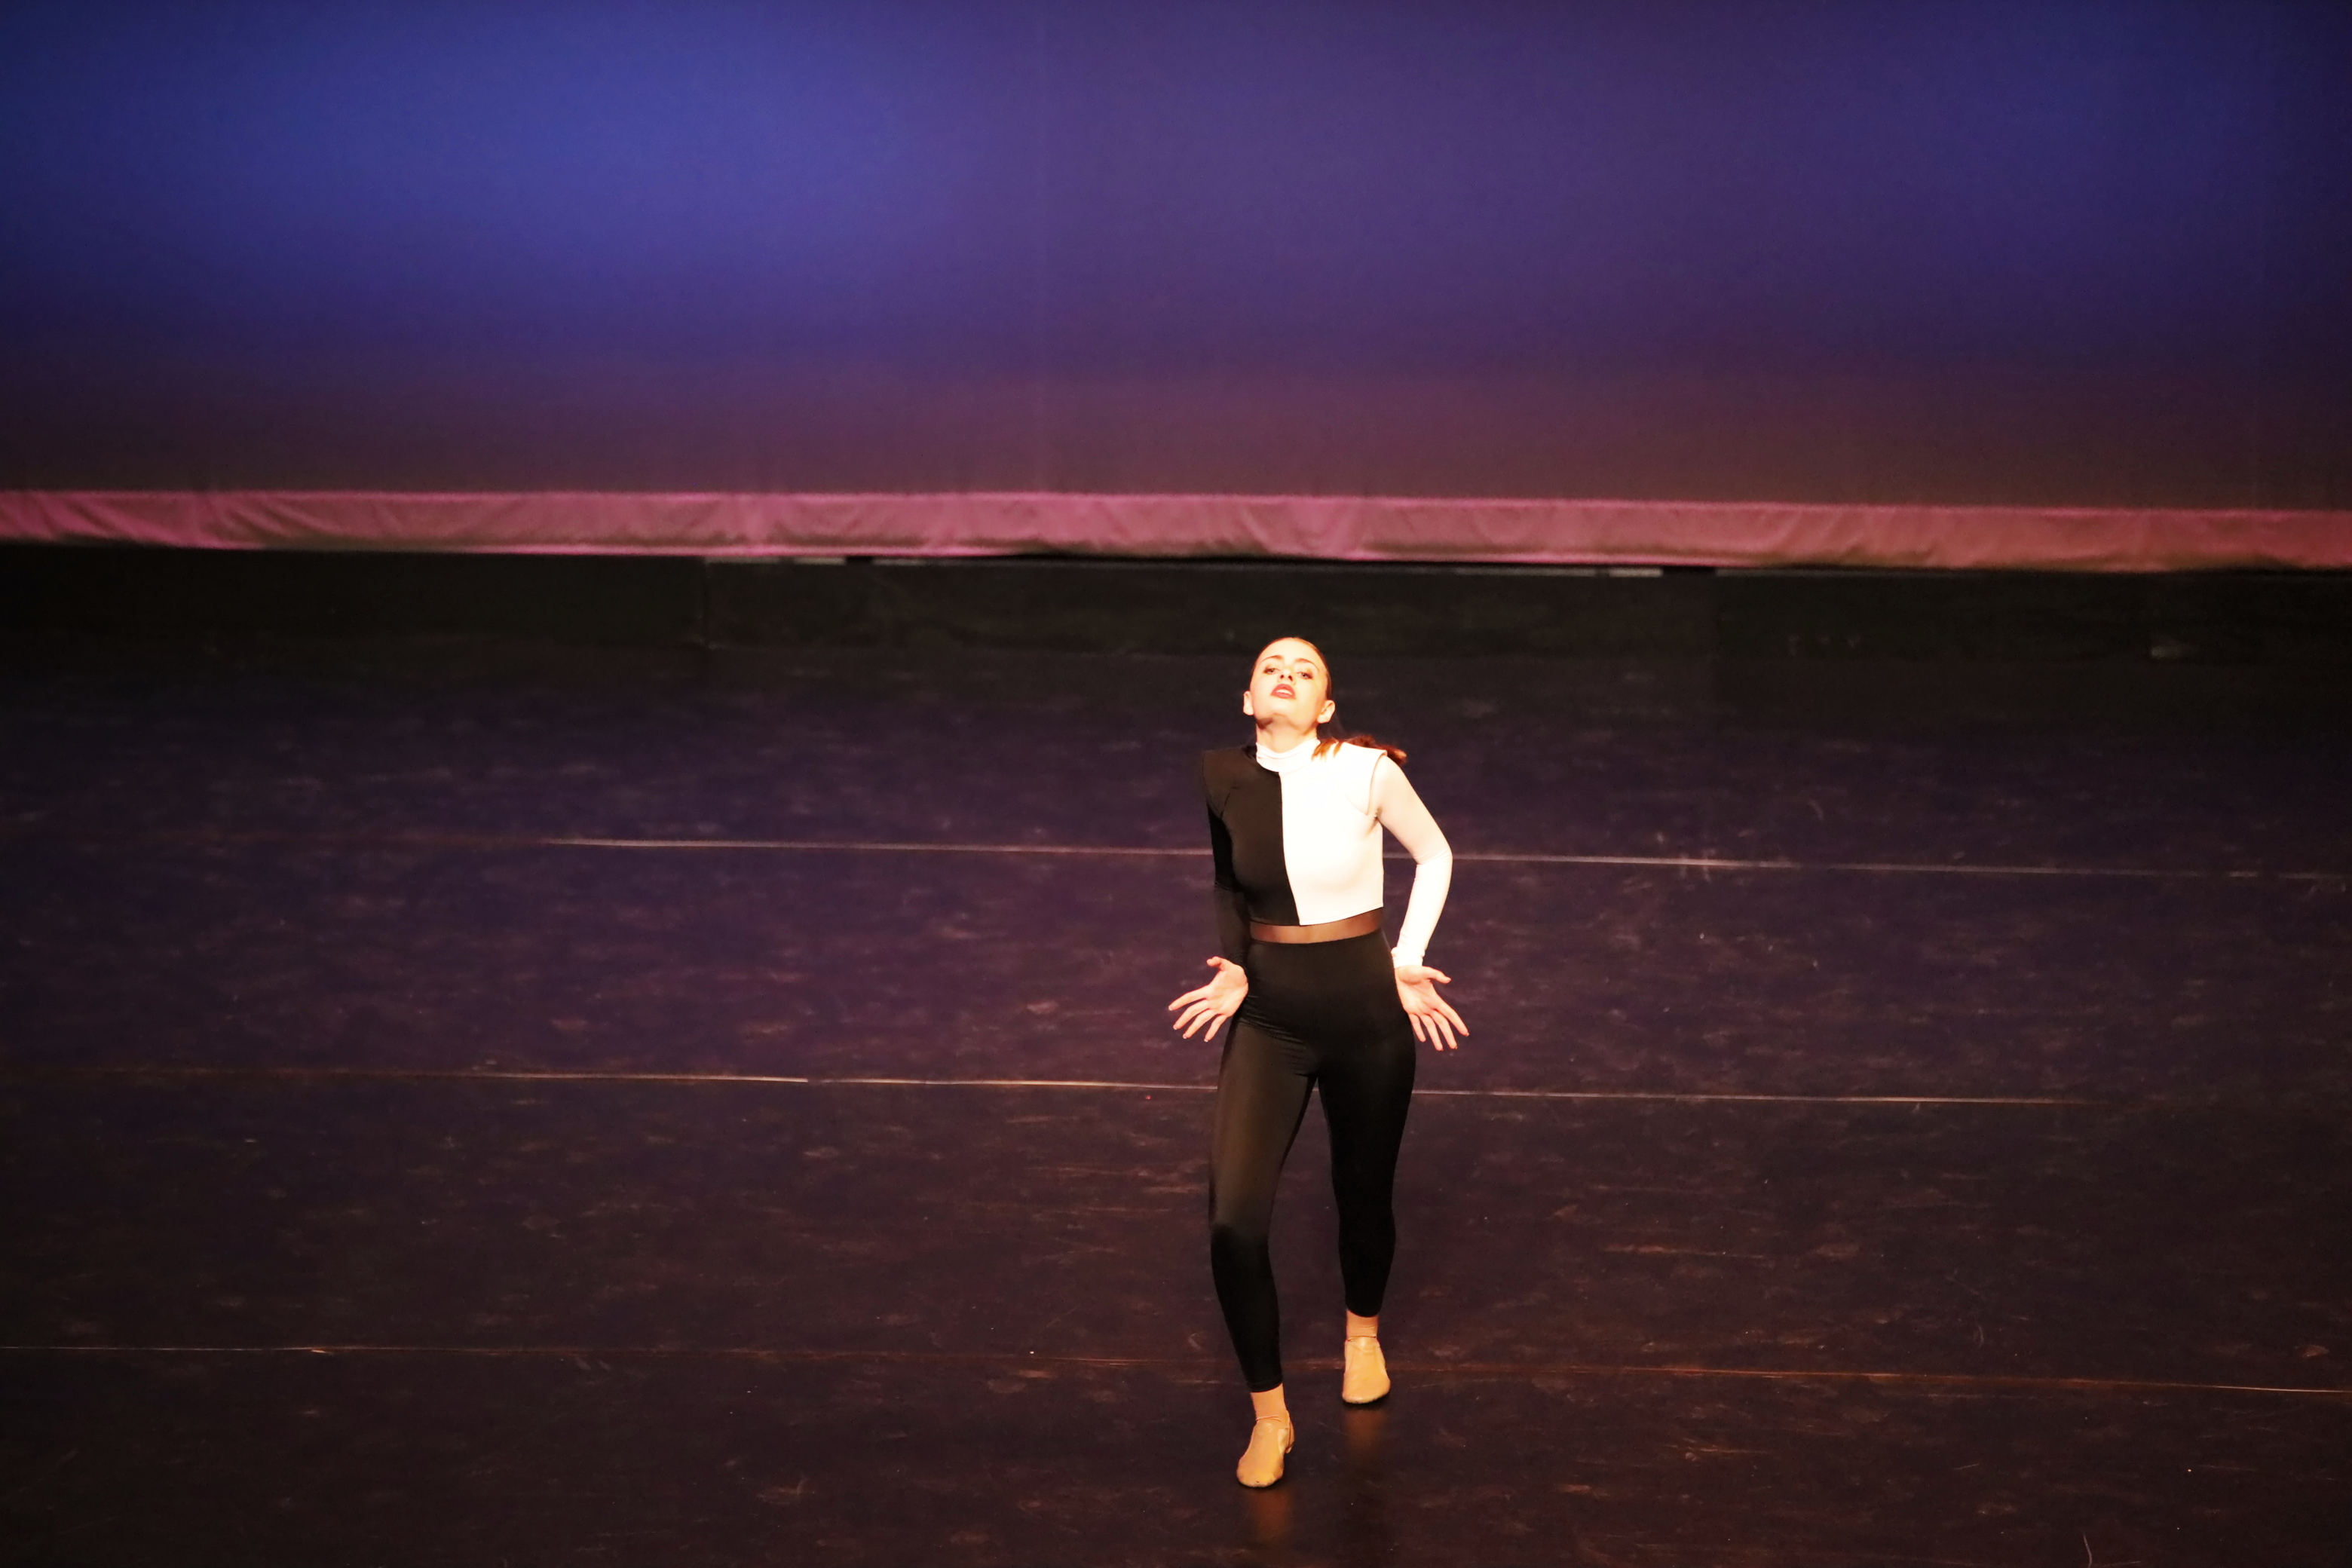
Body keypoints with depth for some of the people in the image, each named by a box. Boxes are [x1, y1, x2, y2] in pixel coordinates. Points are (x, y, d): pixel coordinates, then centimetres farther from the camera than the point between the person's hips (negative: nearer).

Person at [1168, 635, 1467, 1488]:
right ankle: (1268, 1412, 5)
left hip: (1367, 1010, -1)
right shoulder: (1221, 777, -6)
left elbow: (1435, 856, 4)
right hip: (1269, 1016, 1)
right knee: (1234, 1221, -13)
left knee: (1363, 1195, 17)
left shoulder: (1366, 772, -14)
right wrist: (1233, 967, -1)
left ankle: (1363, 1330, 51)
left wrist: (1408, 961, -3)